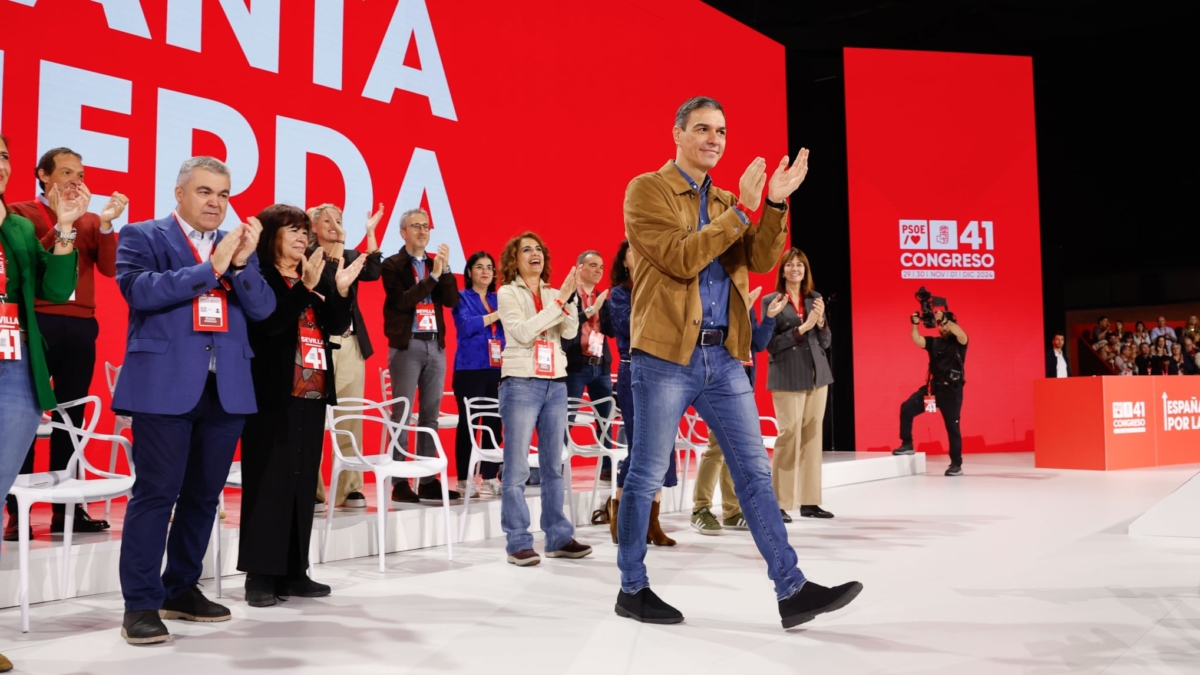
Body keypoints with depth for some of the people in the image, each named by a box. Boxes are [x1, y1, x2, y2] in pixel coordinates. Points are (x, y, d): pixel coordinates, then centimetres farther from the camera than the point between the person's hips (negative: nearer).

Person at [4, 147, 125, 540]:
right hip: (37, 323, -4)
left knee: (71, 417, 5)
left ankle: (66, 508, 10)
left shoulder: (90, 222, 15)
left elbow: (108, 268, 3)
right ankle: (17, 513, 1)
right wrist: (63, 223, -14)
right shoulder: (20, 213, 5)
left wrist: (106, 224, -9)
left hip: (81, 326, 4)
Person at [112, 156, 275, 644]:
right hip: (165, 385, -4)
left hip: (227, 387, 5)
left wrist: (241, 262, -10)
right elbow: (140, 290, -13)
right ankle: (141, 604, 6)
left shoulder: (237, 245, 16)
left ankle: (181, 590, 25)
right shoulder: (142, 236, 5)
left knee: (204, 495, 11)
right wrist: (211, 268, -13)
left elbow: (263, 308, 6)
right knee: (156, 493, -4)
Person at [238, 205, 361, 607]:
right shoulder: (257, 276, -4)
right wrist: (305, 287, -24)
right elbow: (269, 322, -19)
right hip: (273, 395, -7)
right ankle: (260, 574, 4)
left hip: (311, 393, 7)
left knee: (304, 482, 9)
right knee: (268, 482, -4)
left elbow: (337, 326, 9)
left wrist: (340, 289, -5)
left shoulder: (315, 277, 15)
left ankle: (294, 572, 16)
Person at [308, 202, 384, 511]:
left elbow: (373, 273, -3)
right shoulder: (307, 256, 2)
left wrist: (370, 233, -8)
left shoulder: (351, 255, 16)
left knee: (351, 417, 5)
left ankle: (349, 487, 10)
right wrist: (340, 241, -20)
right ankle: (312, 489, 1)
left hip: (351, 343, 5)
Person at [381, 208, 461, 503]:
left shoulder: (436, 264, 13)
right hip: (407, 345, -5)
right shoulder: (393, 265, -1)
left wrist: (445, 270, -10)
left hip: (435, 345, 5)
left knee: (430, 414, 7)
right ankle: (399, 483, 1)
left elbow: (452, 300, 2)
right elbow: (402, 300, -15)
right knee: (402, 415, -3)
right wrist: (433, 276, -17)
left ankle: (428, 480, 13)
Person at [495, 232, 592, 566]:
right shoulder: (507, 293, 1)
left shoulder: (553, 293, 13)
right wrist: (558, 300, -15)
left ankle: (559, 537, 14)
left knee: (553, 465, 8)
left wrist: (569, 299, -13)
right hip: (521, 383, -5)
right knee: (517, 467, -5)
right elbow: (523, 332, -13)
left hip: (556, 384, 5)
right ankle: (518, 542, 0)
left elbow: (570, 332, 2)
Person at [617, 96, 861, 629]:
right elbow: (680, 258, -15)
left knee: (755, 472, 4)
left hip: (723, 356, 6)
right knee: (646, 476, 3)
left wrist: (775, 205, -7)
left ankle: (792, 591, 9)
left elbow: (760, 261, 6)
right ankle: (632, 589, 19)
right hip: (666, 356, -6)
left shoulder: (725, 202, 17)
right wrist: (740, 210, -15)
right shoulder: (647, 190, -2)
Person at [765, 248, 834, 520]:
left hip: (817, 374, 5)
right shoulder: (771, 301, -1)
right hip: (787, 377, -5)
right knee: (789, 434, -8)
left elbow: (826, 342, 12)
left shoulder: (815, 299, 13)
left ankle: (809, 501, 11)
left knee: (813, 435, 5)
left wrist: (820, 320, -6)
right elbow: (771, 344, -7)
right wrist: (802, 328, -16)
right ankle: (779, 503, 0)